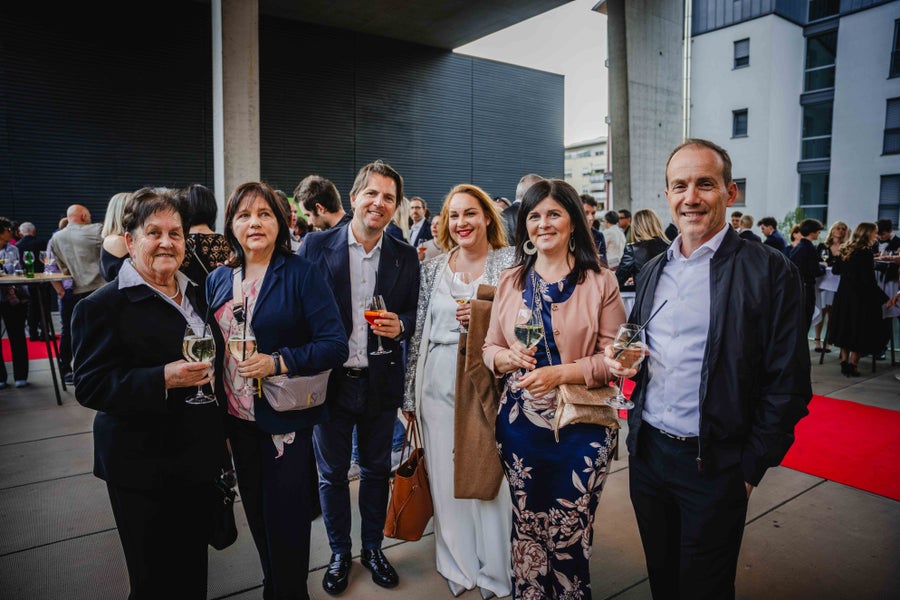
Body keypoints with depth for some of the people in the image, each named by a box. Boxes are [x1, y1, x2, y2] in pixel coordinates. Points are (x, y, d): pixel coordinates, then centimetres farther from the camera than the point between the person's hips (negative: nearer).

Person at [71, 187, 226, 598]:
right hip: (143, 468, -5)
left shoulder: (196, 295, 9)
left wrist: (220, 437, 14)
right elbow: (90, 387, -16)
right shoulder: (102, 306, -11)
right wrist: (163, 380, -29)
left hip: (199, 458, 6)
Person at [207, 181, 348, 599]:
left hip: (286, 419, -5)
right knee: (256, 512, 20)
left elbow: (335, 344, -16)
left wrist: (277, 363, -25)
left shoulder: (302, 274, -12)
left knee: (285, 518, 7)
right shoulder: (218, 280, 4)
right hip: (237, 418, 5)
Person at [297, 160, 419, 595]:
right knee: (332, 473, 15)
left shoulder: (405, 256, 0)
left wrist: (399, 326, -16)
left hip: (380, 382, 1)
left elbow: (412, 315, 7)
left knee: (376, 470, 17)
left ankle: (373, 548, 39)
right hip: (329, 380, -1)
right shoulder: (316, 245, -6)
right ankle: (339, 553, 37)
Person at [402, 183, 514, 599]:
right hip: (439, 387, 3)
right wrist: (410, 394, 8)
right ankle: (458, 566, 33)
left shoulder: (510, 261, -1)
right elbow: (419, 332, 8)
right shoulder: (432, 269, 7)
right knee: (446, 479, 11)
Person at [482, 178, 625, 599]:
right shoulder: (510, 280, 5)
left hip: (580, 426, -3)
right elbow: (491, 347, 9)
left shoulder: (600, 282, -6)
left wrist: (560, 373, -19)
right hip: (520, 423, 3)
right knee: (526, 529, 16)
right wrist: (509, 357, -13)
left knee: (570, 536, 9)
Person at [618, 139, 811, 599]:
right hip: (646, 452, 5)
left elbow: (787, 385, -11)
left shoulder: (769, 271, -11)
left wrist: (752, 469, -10)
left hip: (714, 464, -5)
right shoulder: (653, 270, 7)